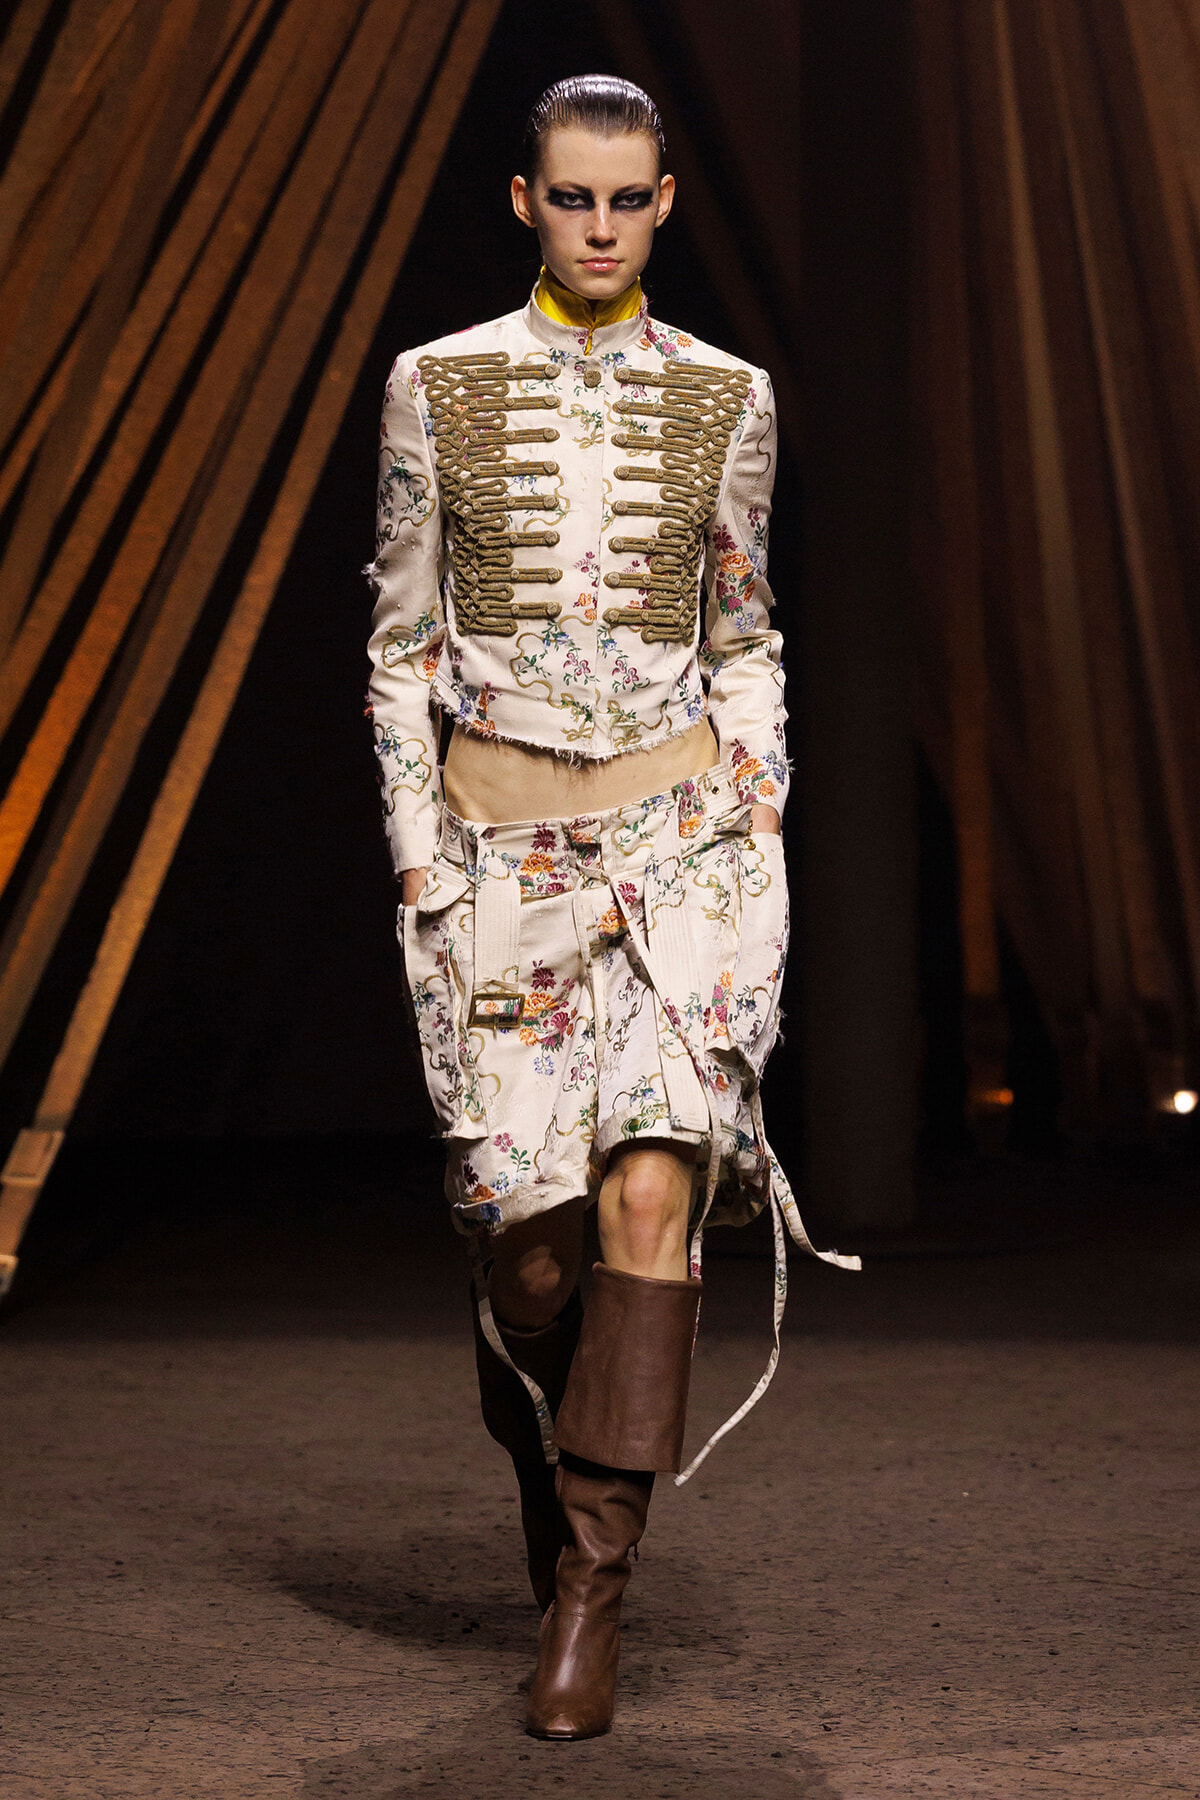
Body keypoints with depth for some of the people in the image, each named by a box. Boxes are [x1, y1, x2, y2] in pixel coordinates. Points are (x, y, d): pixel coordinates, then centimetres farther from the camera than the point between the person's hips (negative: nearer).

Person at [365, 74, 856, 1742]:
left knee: (653, 1188, -15)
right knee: (525, 1225, -2)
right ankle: (542, 1439, 32)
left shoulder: (726, 399, 6)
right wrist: (418, 852, -2)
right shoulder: (438, 386, 4)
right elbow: (403, 640, 5)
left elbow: (744, 643, 14)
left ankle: (592, 1585, -6)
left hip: (678, 827, 0)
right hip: (498, 839, 0)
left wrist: (759, 809, 2)